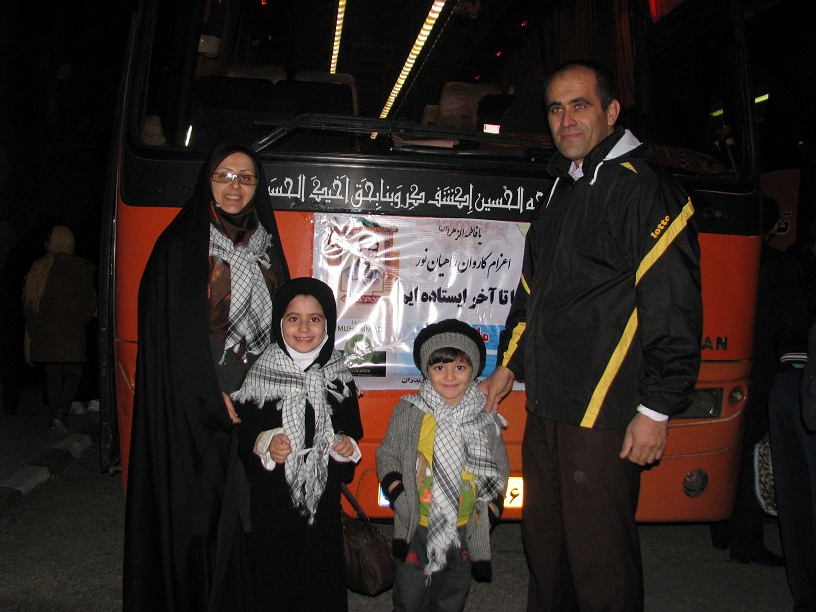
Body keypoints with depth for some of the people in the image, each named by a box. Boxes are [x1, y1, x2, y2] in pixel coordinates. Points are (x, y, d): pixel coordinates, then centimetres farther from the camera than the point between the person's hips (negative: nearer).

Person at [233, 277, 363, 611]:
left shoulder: (339, 377, 2)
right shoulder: (260, 374, -6)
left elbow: (352, 431, 13)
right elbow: (239, 435, -4)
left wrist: (347, 446, -7)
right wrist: (263, 445, -22)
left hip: (323, 500, 2)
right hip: (272, 500, -2)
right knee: (272, 584, 8)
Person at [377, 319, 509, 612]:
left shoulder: (486, 419, -2)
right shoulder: (409, 411, -6)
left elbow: (499, 471, 7)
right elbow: (387, 456, -1)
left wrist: (488, 515, -3)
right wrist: (401, 502, -12)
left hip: (466, 532, 2)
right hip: (416, 529, -1)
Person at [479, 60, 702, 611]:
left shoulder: (644, 186, -9)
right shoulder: (563, 188, 18)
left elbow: (673, 307, -16)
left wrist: (656, 409, -17)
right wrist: (510, 365, 23)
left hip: (604, 416, -8)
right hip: (545, 408, 8)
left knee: (599, 560, 2)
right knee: (543, 542, 19)